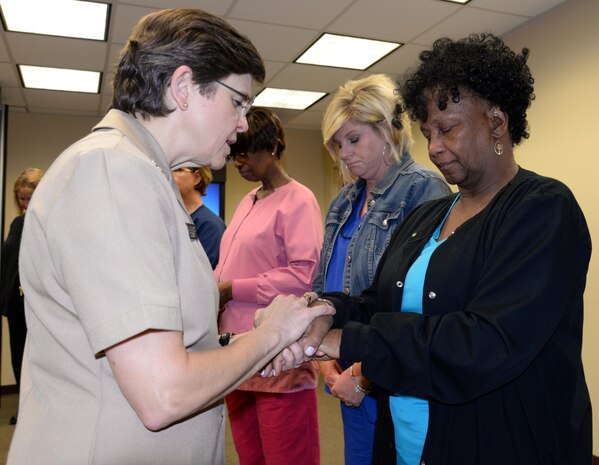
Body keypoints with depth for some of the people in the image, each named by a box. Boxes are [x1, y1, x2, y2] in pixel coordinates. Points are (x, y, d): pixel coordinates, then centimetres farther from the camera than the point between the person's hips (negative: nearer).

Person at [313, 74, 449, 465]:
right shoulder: (345, 201, 11)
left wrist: (365, 374, -15)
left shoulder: (423, 189, -13)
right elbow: (324, 283, 13)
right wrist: (325, 355, 2)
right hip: (349, 377, 7)